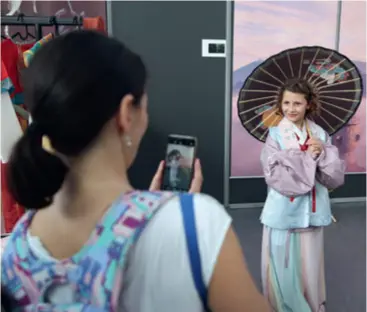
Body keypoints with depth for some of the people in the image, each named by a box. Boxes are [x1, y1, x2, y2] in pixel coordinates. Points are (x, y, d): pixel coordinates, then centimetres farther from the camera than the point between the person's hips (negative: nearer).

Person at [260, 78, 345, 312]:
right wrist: (308, 157, -16)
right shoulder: (275, 135, -7)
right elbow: (275, 177, -17)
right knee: (282, 268, 9)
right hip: (283, 213, -2)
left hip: (311, 213, 3)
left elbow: (336, 178, -1)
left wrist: (322, 153, -16)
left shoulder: (320, 135, 2)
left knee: (309, 268, 14)